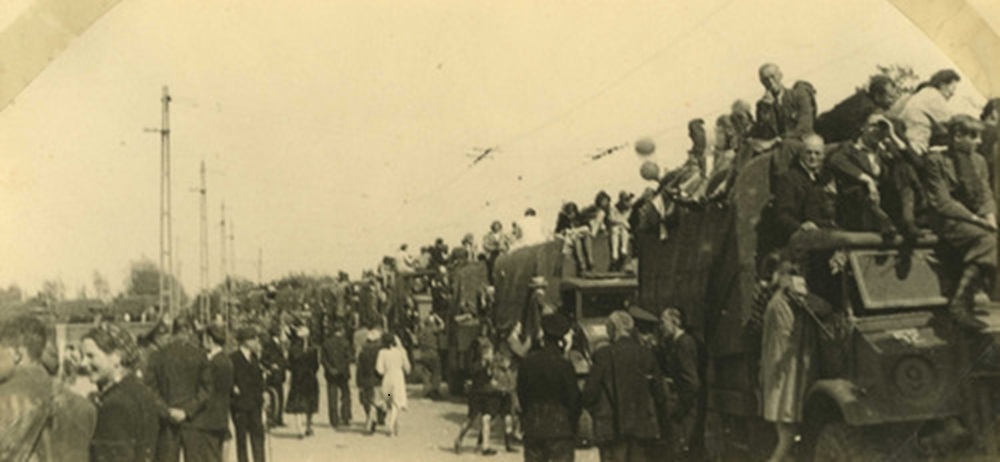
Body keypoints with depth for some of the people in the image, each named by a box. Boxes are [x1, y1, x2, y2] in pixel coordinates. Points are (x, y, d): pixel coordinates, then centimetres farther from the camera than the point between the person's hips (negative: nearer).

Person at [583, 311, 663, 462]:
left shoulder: (603, 355, -9)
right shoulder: (646, 355, 0)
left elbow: (590, 392, -6)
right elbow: (658, 393, 5)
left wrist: (595, 412, 11)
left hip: (611, 427, -3)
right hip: (643, 425, 3)